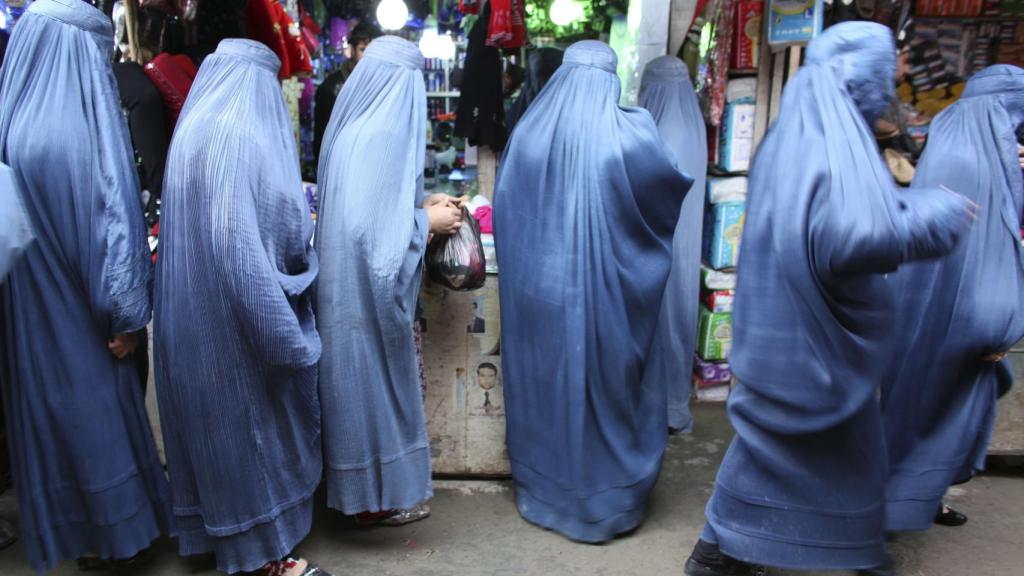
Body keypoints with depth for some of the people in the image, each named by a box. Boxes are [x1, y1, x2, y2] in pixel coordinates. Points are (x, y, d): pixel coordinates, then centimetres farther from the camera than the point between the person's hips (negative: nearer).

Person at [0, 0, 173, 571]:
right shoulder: (90, 126, -19)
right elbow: (116, 219, -19)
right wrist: (127, 314, -9)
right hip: (81, 311, -5)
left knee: (49, 410, 19)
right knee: (101, 411, 13)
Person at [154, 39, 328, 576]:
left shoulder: (198, 131, 10)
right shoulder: (238, 138, -20)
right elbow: (241, 248, -25)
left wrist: (300, 221, 28)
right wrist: (284, 334, -21)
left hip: (204, 312, 9)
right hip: (240, 318, -9)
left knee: (223, 422, 20)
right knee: (254, 422, 4)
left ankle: (226, 527, 37)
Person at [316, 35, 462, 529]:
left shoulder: (353, 127, 8)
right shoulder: (381, 136, -21)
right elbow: (379, 230, -26)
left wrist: (420, 206, 11)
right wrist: (428, 221, -11)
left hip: (350, 285, 10)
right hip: (370, 290, -10)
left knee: (360, 382, 19)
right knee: (375, 383, 5)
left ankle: (364, 485, 35)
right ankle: (378, 495, 22)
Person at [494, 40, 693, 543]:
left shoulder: (529, 130, 0)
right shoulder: (629, 133, -10)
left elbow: (504, 211, 8)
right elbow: (673, 190, 6)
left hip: (536, 292, 4)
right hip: (606, 295, -3)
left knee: (544, 390, 16)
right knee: (608, 392, 11)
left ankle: (543, 494, 31)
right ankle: (606, 503, 24)